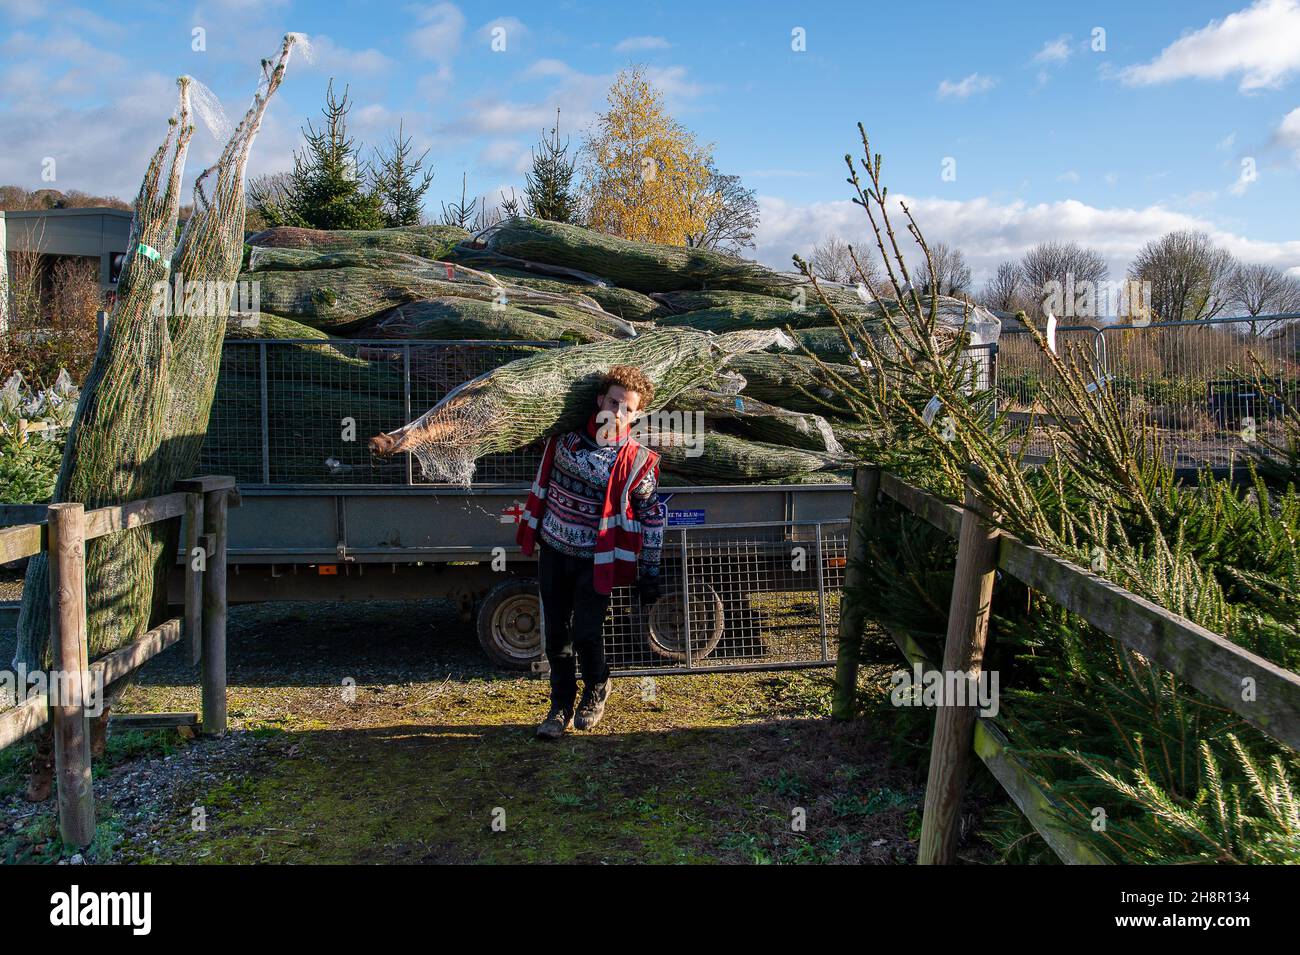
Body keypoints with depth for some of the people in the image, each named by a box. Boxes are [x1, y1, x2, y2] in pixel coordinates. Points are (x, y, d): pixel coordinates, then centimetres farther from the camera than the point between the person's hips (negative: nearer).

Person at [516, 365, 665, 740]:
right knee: (556, 634, 9)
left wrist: (649, 574, -2)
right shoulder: (566, 434, -5)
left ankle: (597, 689, 29)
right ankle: (561, 708, 27)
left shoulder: (636, 460, -13)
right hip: (553, 550, 4)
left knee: (585, 635, -3)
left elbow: (653, 515, -5)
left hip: (596, 561, -3)